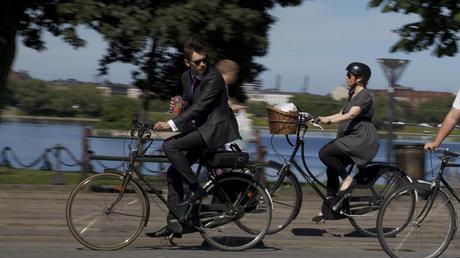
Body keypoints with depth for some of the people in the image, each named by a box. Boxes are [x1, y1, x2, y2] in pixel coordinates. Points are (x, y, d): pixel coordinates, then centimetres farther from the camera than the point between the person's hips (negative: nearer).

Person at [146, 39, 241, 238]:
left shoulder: (214, 78, -17)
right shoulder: (186, 77, 9)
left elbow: (199, 107, -25)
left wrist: (172, 124, -30)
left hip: (216, 128, -9)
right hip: (200, 127, 9)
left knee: (170, 146, -23)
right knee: (173, 173, 3)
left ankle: (196, 188, -14)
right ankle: (175, 223, 6)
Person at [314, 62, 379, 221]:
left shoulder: (365, 95, -11)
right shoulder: (352, 95, 20)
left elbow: (351, 114, -24)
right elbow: (341, 114, 18)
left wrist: (330, 120, -35)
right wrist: (322, 118, 5)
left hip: (362, 139, -9)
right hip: (351, 138, 9)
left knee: (325, 153, -21)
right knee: (332, 169, 3)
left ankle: (347, 179, -9)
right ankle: (329, 207, 6)